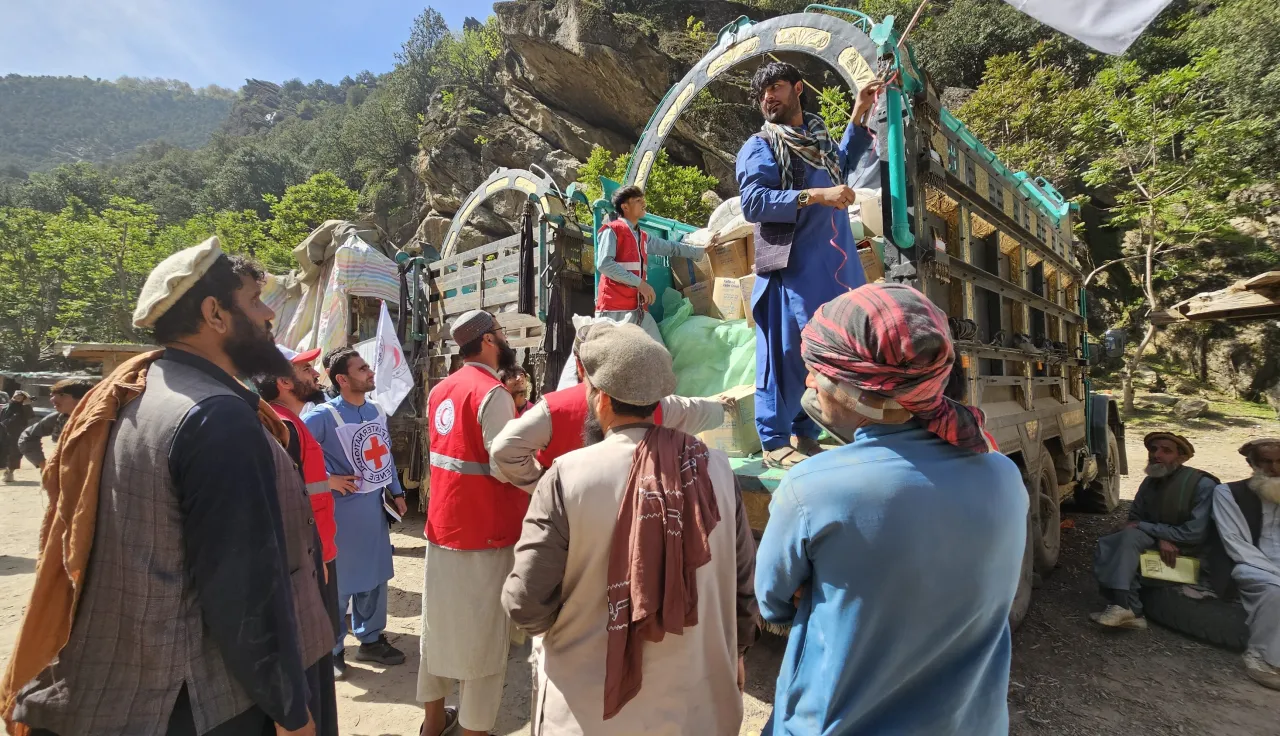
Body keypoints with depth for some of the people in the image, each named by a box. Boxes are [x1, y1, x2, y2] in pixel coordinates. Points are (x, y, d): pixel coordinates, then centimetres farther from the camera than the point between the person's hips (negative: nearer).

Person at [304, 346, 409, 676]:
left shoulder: (377, 411, 4)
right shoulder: (324, 415, -17)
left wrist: (396, 492, 13)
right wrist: (326, 480, -17)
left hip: (375, 507, 7)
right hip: (342, 509, -6)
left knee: (374, 575, 16)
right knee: (338, 581, 7)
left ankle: (371, 639, 33)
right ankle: (332, 650, 25)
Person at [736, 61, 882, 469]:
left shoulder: (817, 134, 18)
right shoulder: (759, 147, -3)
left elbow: (840, 164, 38)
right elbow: (752, 203, -18)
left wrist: (859, 115, 30)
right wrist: (815, 195, -21)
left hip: (833, 268, 7)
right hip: (792, 271, -7)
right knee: (787, 355, -5)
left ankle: (804, 435, 24)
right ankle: (774, 443, 6)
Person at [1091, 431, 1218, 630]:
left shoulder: (1202, 484, -14)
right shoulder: (1149, 482, 5)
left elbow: (1195, 533, -21)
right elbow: (1134, 518, 6)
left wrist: (1143, 527, -17)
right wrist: (1160, 538, -15)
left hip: (1186, 549, -6)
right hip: (1155, 542, 6)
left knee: (1130, 536, -31)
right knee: (1106, 546, -20)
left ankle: (1122, 605, -35)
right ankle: (1131, 610, -30)